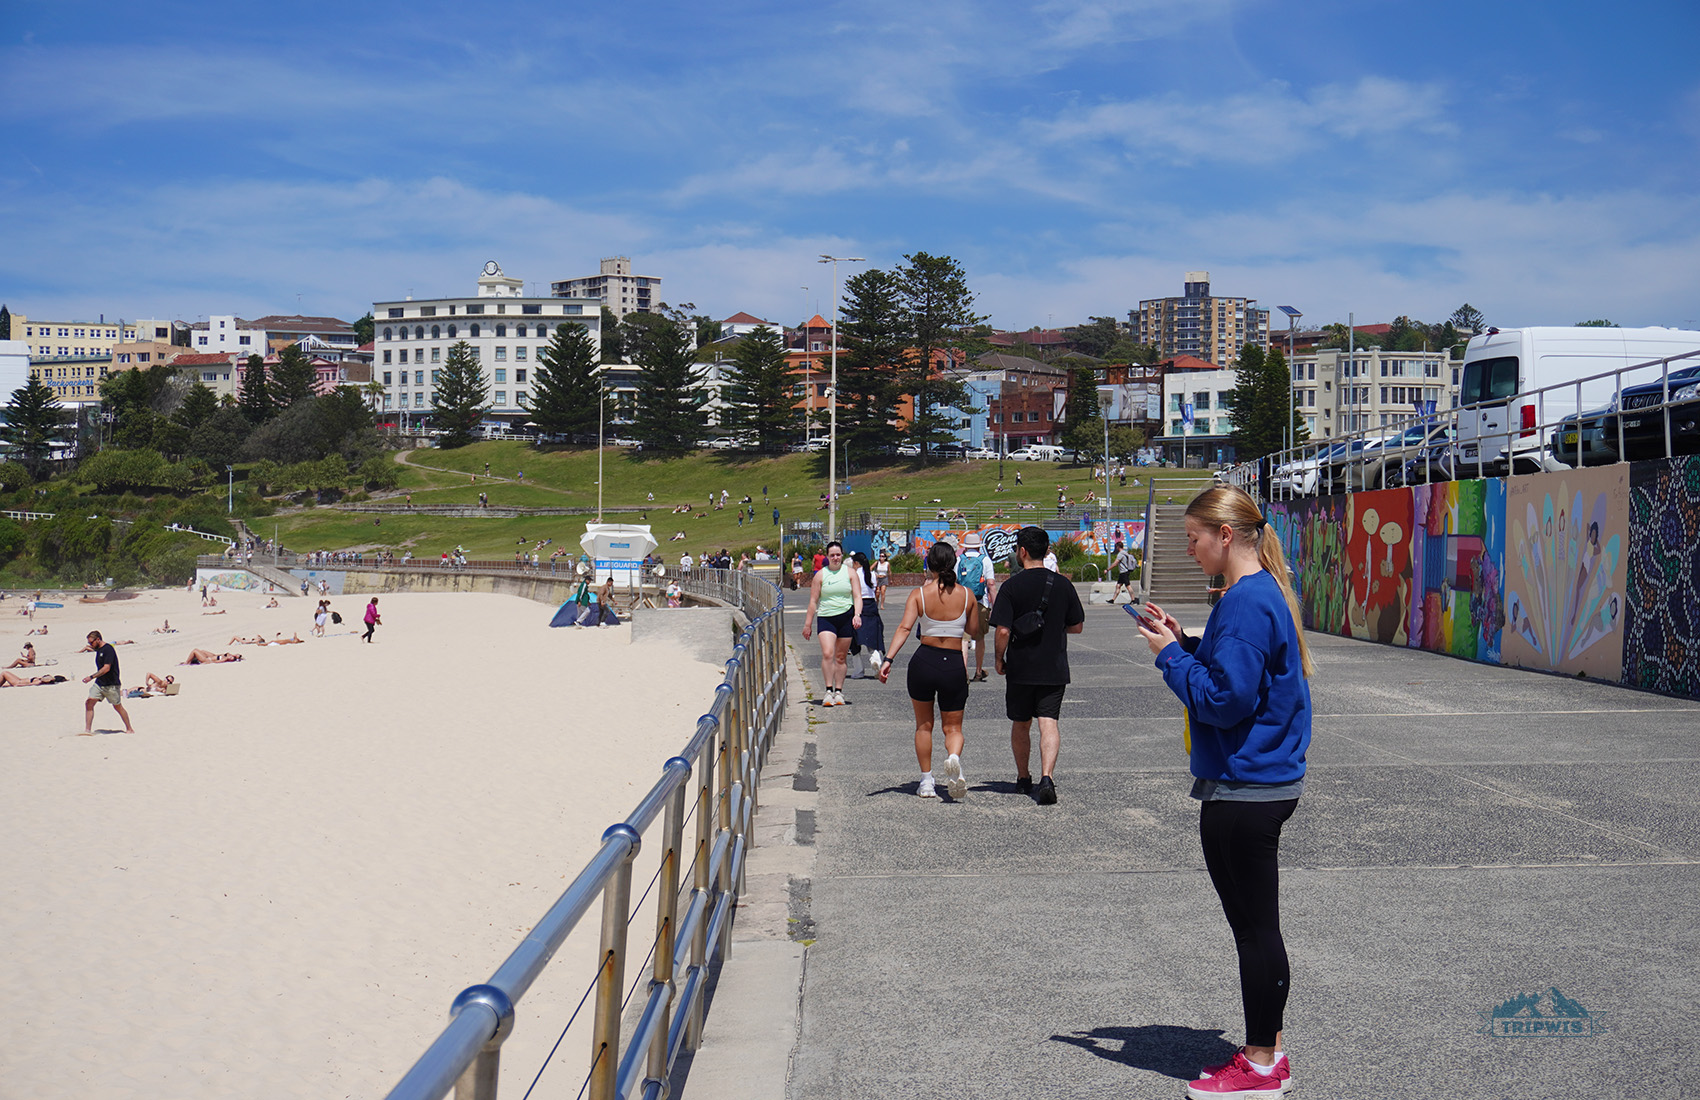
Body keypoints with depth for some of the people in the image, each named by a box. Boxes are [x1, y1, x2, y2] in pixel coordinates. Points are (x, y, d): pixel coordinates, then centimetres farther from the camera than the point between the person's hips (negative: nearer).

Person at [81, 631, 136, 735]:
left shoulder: (108, 650, -18)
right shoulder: (98, 650, 10)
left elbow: (106, 668, -25)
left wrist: (91, 677, -26)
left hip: (111, 684, -8)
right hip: (99, 683, 8)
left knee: (118, 707, 4)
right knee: (89, 703, -6)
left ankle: (129, 729, 19)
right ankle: (87, 730, -5)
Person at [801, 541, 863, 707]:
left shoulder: (850, 572, 7)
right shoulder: (820, 575, 6)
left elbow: (857, 596, 3)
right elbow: (813, 601, 7)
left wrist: (857, 614, -14)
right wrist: (808, 624, 5)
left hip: (846, 617, 1)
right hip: (826, 617, -1)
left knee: (841, 657, 5)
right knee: (827, 654, -17)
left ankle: (838, 692, 14)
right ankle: (828, 691, -13)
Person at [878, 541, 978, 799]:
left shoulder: (919, 594, -4)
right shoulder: (966, 595, 0)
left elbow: (904, 627, -15)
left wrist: (888, 659, -20)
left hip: (924, 661, 0)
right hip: (954, 665, 0)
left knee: (924, 725, 18)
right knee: (953, 727, 11)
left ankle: (926, 782, 19)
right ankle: (953, 758, -22)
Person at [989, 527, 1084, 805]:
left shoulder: (1012, 585, -9)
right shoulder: (1062, 584, 0)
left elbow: (1003, 630, -13)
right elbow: (1077, 626, 9)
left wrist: (999, 659, 2)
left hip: (1020, 667, -1)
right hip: (1054, 668, 1)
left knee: (1020, 724, 15)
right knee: (1049, 722, -3)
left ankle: (1023, 778, 27)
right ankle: (1047, 777, -22)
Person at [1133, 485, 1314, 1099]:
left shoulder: (1246, 602, -20)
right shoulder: (1264, 591, 13)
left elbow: (1225, 699, -24)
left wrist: (1172, 655, -13)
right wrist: (1183, 643, 9)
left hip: (1243, 790, -11)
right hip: (1265, 780, 11)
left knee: (1254, 927, 0)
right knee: (1256, 926, 17)